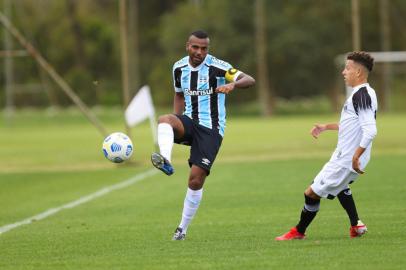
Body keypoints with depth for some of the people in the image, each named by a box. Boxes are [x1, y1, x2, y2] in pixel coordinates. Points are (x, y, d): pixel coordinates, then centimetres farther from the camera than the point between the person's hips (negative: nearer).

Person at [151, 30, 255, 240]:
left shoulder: (216, 67, -11)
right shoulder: (179, 68, 5)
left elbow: (250, 80, -20)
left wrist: (233, 84, -42)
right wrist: (176, 124, 11)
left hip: (211, 128, -4)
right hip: (189, 122, 4)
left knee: (196, 178, -11)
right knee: (164, 120, -31)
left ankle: (183, 228, 3)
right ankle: (165, 162, -54)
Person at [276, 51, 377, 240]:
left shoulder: (361, 96, -22)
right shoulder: (364, 94, 10)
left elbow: (370, 130, -31)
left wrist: (356, 157, -31)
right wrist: (326, 127, 27)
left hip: (346, 160, -11)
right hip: (347, 157, 11)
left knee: (312, 193, -1)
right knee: (340, 185, 37)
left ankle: (298, 231, 14)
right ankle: (356, 225, 32)